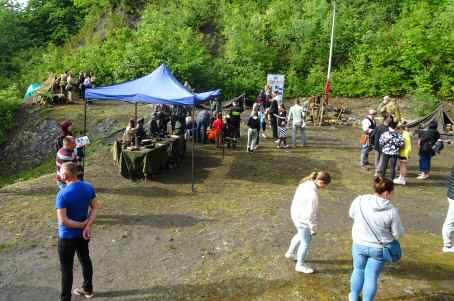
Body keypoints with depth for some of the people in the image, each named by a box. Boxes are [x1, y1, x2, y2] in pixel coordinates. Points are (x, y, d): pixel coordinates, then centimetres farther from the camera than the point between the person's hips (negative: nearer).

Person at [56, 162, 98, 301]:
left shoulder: (62, 194, -26)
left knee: (66, 268, 10)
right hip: (83, 233, 6)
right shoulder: (89, 187, -7)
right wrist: (87, 226, -12)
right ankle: (88, 289, 40)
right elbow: (95, 208, -3)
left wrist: (83, 224, -15)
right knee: (85, 260, 23)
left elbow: (63, 220, -26)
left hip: (67, 236, -6)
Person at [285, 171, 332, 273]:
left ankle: (290, 253, 52)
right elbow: (311, 213, -27)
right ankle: (300, 265, 32)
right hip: (303, 219, -9)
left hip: (296, 213, 9)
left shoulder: (307, 182, -7)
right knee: (305, 242, 12)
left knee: (301, 235, 32)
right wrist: (314, 228, -12)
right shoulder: (313, 194, -34)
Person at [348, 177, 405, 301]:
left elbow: (351, 214, 4)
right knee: (372, 277, 13)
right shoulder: (392, 210, -21)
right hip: (379, 249, -2)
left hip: (359, 245, 3)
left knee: (358, 270, 24)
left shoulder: (360, 200, -15)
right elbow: (398, 234, -10)